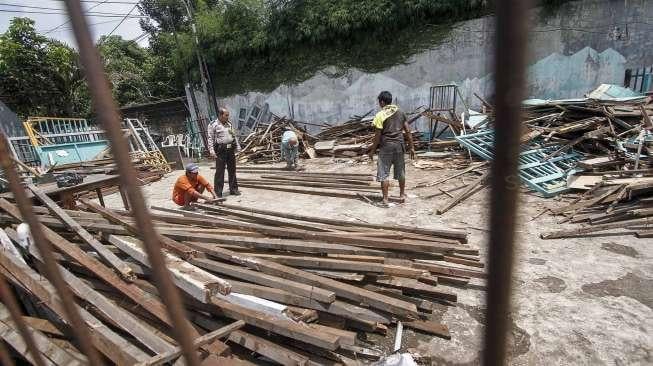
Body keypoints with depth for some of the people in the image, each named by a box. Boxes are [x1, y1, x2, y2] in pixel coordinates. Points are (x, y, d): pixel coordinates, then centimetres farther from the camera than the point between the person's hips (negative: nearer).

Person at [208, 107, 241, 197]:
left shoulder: (229, 124, 16)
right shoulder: (213, 125, -2)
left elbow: (234, 136, 21)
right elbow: (210, 139, -5)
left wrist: (237, 147, 16)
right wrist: (211, 150, -13)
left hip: (231, 149, 6)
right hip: (220, 150, -6)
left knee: (232, 170, 10)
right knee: (219, 171, -3)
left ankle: (233, 189, 21)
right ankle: (218, 192, 5)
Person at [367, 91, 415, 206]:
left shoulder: (380, 115, -10)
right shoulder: (400, 112, 6)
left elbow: (378, 135, -11)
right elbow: (408, 131, 5)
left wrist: (373, 150, -2)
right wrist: (411, 147, 10)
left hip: (386, 146, -5)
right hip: (399, 145, 5)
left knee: (384, 174, 3)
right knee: (400, 172, 19)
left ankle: (385, 199, 5)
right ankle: (402, 194, 33)